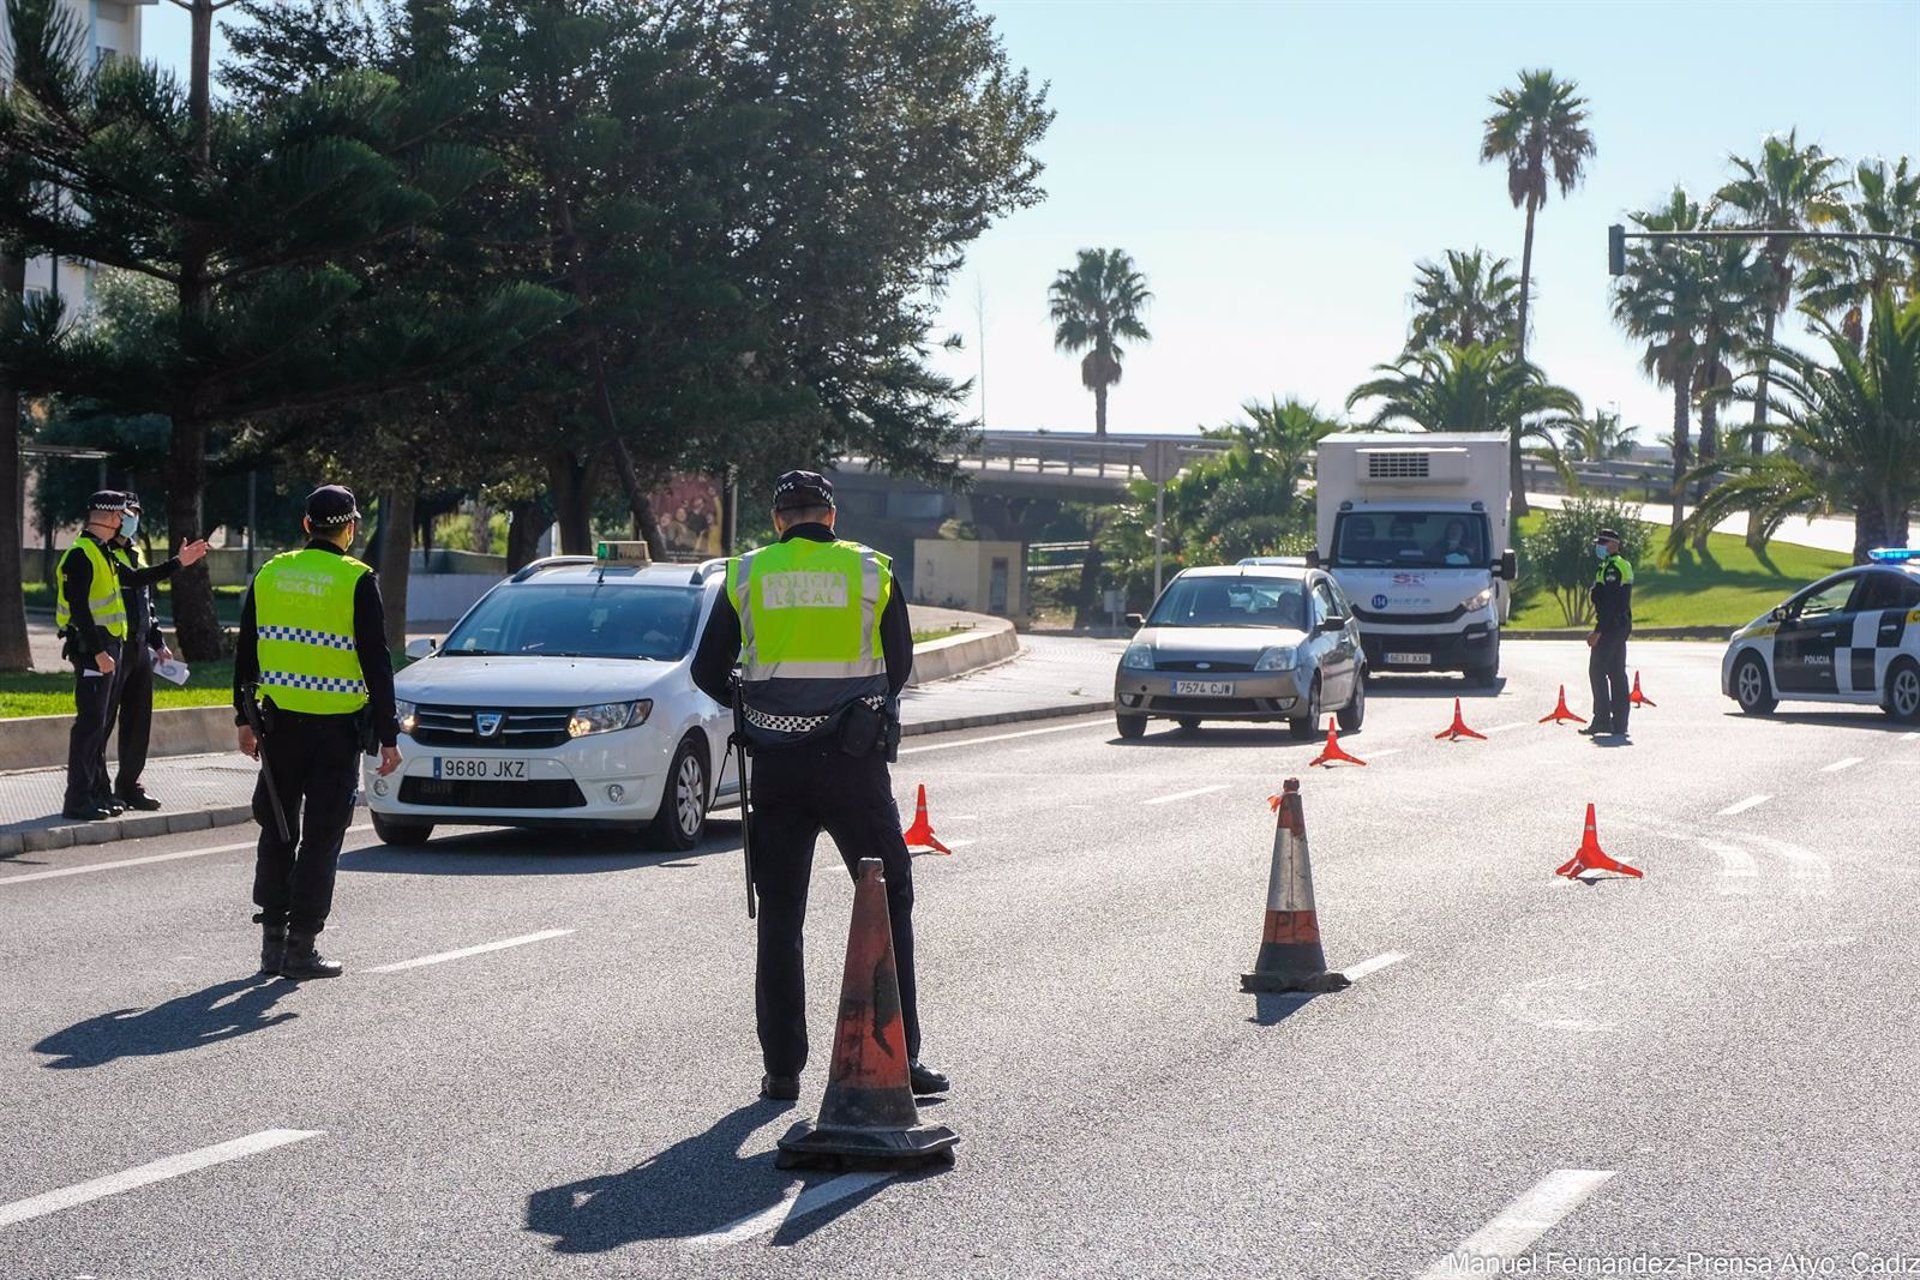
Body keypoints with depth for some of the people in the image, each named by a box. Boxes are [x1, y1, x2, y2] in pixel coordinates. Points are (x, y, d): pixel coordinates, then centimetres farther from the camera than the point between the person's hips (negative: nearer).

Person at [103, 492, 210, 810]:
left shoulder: (134, 553, 18)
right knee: (101, 720, -6)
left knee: (138, 719, 11)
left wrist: (158, 642, 23)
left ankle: (128, 786, 19)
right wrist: (177, 563, -29)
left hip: (138, 648, 9)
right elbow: (133, 580, -25)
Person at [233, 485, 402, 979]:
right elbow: (377, 664, -9)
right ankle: (301, 948, 2)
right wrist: (388, 737, -5)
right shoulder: (357, 581, -9)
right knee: (320, 838, 2)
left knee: (277, 831, 14)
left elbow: (246, 653, 11)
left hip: (280, 721, 4)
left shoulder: (270, 574, 6)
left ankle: (273, 940, 15)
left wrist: (245, 718, 20)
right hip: (336, 727, -4)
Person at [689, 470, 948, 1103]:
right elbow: (899, 666, 10)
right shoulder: (873, 571, 2)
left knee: (779, 917, 9)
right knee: (889, 904, 8)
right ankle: (899, 1057, 3)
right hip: (856, 764, -1)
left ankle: (782, 1067, 8)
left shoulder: (746, 575, 3)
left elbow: (708, 673, 7)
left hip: (776, 766, 1)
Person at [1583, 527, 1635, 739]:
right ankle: (1619, 723, 11)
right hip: (1622, 626, 10)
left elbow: (1609, 603, -22)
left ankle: (1602, 720, -13)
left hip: (1610, 626, -10)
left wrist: (1598, 631, -23)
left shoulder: (1612, 568, -15)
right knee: (1617, 674, 11)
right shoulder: (1624, 566, 18)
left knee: (1597, 671, -9)